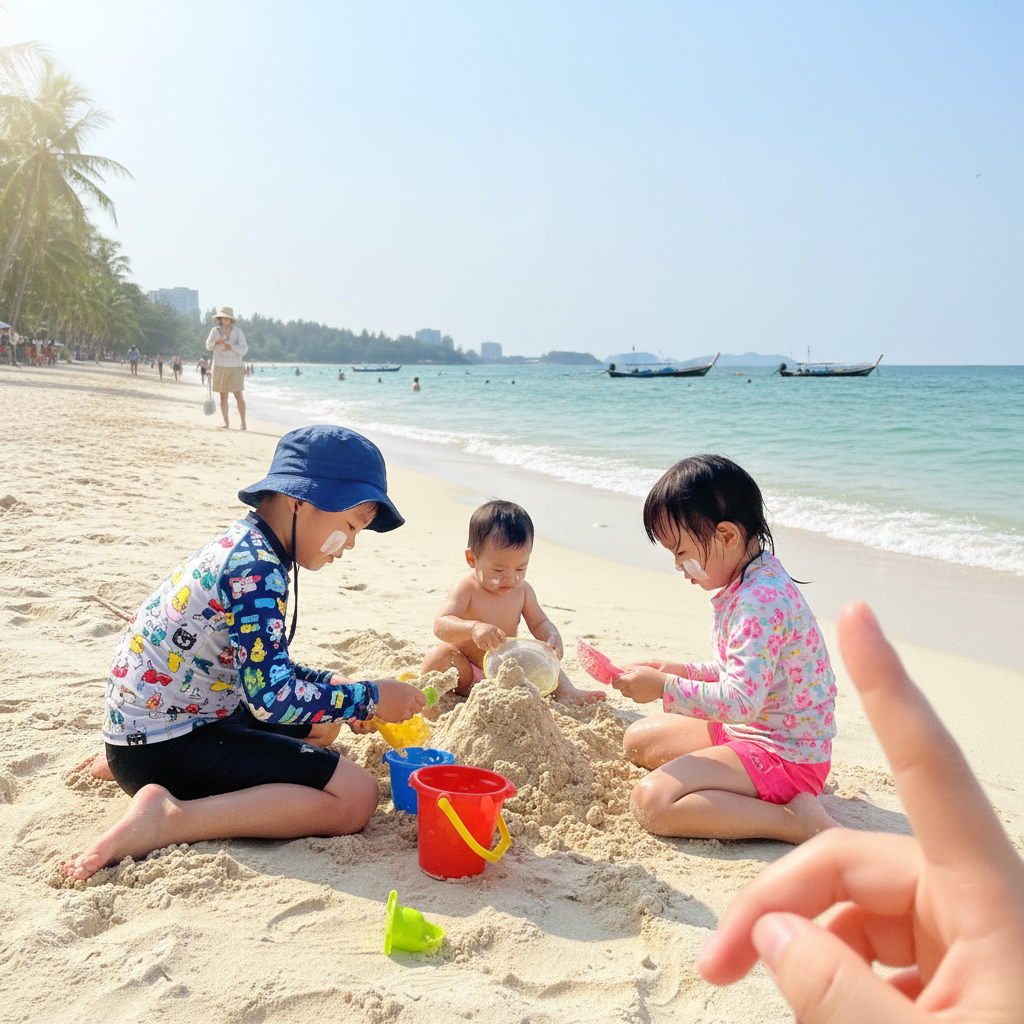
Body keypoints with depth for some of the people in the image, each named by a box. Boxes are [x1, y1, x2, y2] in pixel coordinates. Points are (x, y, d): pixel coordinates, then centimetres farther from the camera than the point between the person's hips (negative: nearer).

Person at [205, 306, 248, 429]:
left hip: (235, 368, -2)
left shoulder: (238, 331, -3)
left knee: (238, 396, -8)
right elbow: (208, 347, 12)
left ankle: (243, 423, 0)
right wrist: (216, 342, -9)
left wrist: (231, 347, -24)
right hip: (219, 367, 2)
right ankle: (226, 423, 10)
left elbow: (244, 349, -8)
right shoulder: (215, 331, 2)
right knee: (223, 396, 4)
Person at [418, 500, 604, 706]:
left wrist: (553, 638, -22)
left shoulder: (522, 590, -3)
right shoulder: (467, 589, -21)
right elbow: (441, 625, -33)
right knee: (440, 657, -32)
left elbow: (539, 622, 4)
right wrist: (473, 628, -54)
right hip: (466, 670, -5)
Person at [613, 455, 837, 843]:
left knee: (651, 801, -24)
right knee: (638, 739, 18)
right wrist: (681, 672, 6)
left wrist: (664, 688, -22)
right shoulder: (754, 583, 7)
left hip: (785, 753, -11)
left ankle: (799, 822, -18)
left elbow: (741, 701, -32)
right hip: (749, 730, 11)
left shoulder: (762, 601, -27)